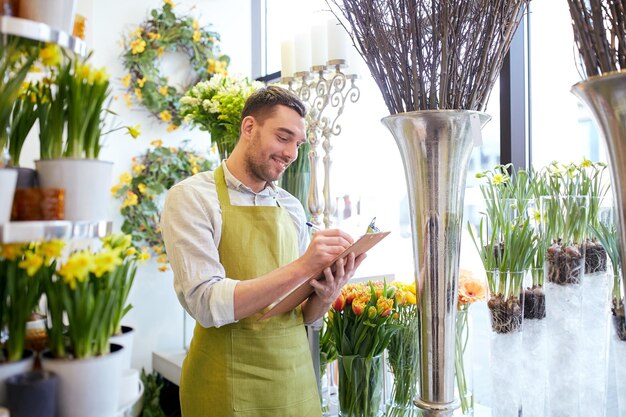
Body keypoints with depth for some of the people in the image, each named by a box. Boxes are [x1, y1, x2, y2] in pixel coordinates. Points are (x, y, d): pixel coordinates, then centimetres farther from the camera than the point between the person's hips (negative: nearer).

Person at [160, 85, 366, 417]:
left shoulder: (292, 208, 5)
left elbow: (303, 314, 8)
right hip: (228, 388, -5)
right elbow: (207, 304, -21)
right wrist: (302, 267, -27)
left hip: (297, 381, 5)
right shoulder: (191, 197, -10)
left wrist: (326, 295, -14)